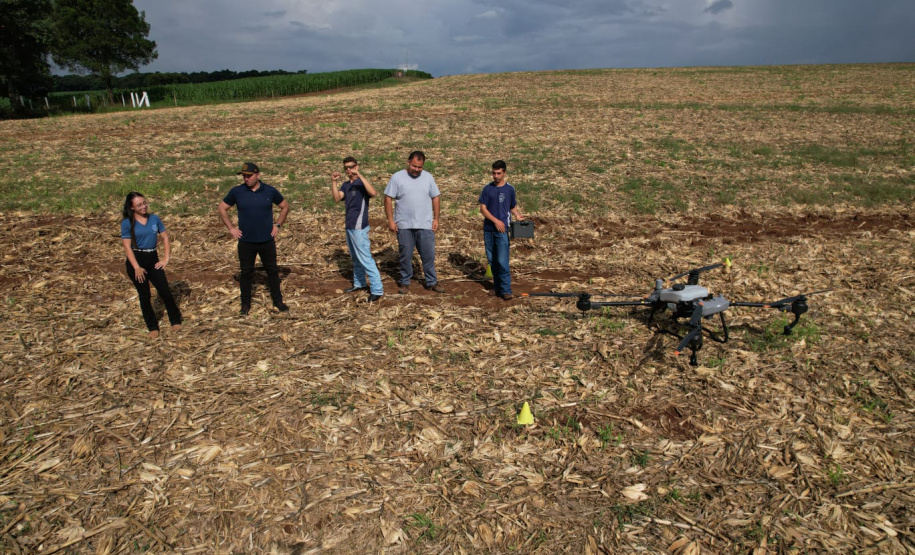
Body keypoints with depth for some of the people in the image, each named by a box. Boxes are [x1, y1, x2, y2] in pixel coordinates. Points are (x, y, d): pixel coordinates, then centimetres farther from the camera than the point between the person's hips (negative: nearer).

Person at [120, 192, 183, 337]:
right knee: (144, 295, 7)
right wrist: (137, 267, -17)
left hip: (153, 259, 3)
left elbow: (165, 238, 6)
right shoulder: (127, 223, -7)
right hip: (136, 260, -2)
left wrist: (166, 258, -3)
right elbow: (127, 247, -11)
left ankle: (175, 320, 19)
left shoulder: (155, 219, 2)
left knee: (165, 291, 0)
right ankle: (152, 327, 20)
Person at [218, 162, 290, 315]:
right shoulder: (237, 191, -4)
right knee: (246, 272, 9)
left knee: (272, 270, 10)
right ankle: (245, 303, 22)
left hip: (267, 241, 0)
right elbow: (222, 208, 7)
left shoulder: (270, 191, -3)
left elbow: (285, 207, 10)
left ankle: (278, 300, 23)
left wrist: (278, 225, 2)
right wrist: (231, 228, 1)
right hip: (246, 242, 0)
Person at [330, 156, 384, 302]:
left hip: (359, 227, -8)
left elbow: (373, 193, -32)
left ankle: (377, 290, -6)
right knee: (356, 258, 18)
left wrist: (359, 175, -33)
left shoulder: (361, 183, -10)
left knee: (365, 258, -9)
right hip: (349, 226, 8)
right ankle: (359, 283, 32)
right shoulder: (346, 185, 11)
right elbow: (337, 198, -4)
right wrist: (333, 182, -14)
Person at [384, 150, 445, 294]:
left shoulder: (428, 177, 3)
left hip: (425, 225, 2)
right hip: (404, 225, -1)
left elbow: (436, 198, 8)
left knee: (429, 255, 6)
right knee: (405, 255, 8)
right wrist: (390, 220, -8)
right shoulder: (397, 177, -5)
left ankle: (431, 282, 18)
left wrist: (436, 219, 3)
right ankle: (405, 282, 22)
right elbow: (388, 198, -4)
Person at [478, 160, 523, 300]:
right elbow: (482, 208, -1)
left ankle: (506, 290, -4)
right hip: (488, 229, 3)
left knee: (502, 261, -10)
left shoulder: (509, 189, 3)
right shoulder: (488, 189, 4)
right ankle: (497, 286, 22)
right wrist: (496, 221, -12)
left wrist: (518, 216, -8)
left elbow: (513, 207, 13)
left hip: (502, 230, -2)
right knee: (492, 260, 10)